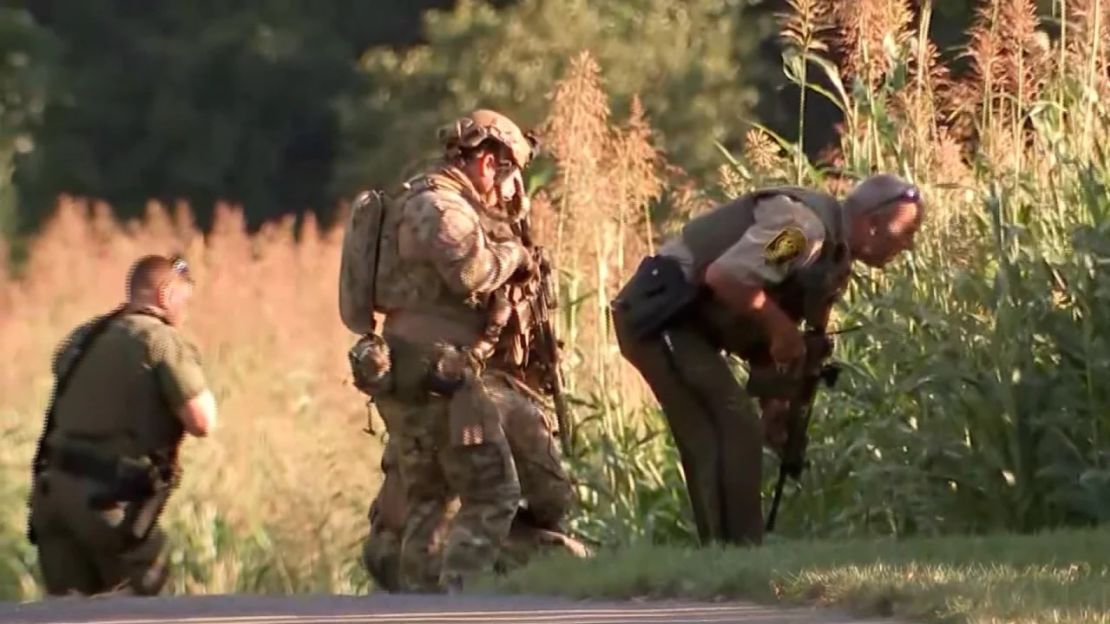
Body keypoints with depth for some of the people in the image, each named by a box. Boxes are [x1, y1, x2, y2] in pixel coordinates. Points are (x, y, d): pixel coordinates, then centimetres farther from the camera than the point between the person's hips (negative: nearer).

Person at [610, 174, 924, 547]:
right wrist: (782, 329, -20)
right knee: (736, 430, -13)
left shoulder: (834, 262, 12)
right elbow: (724, 276, -30)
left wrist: (777, 406, 6)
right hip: (661, 314, -10)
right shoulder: (806, 226, -19)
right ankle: (736, 555, -13)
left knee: (713, 443, 12)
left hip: (686, 324, 10)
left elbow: (765, 343, 16)